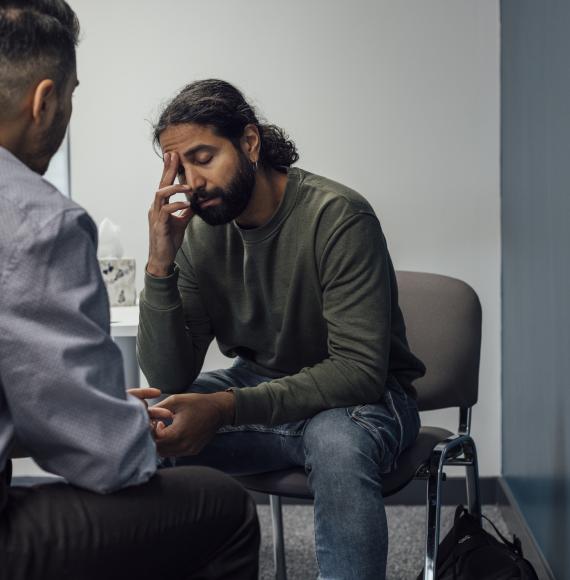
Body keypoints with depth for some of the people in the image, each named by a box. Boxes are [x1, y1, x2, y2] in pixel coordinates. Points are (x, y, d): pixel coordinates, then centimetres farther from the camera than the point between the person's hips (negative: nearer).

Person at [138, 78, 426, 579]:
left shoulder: (338, 217, -21)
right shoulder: (199, 233, -6)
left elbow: (361, 369, -26)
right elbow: (169, 380, -8)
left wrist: (227, 407, -34)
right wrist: (160, 265, -22)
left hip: (364, 396, -4)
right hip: (258, 386, 5)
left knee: (337, 444, -38)